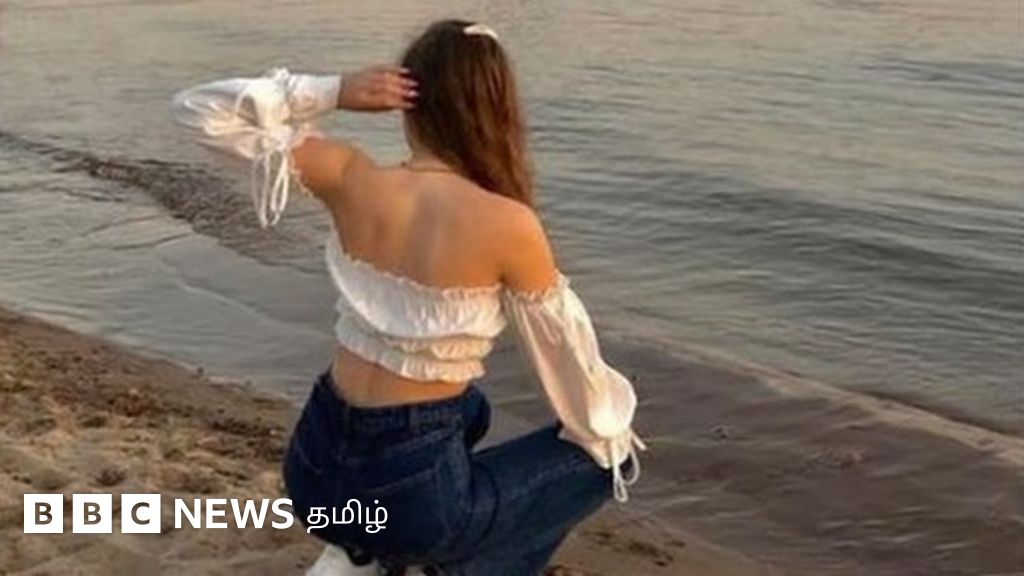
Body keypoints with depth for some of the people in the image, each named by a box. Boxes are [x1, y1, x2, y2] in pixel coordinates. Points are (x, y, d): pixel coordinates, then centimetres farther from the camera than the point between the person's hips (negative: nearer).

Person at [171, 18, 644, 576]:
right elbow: (565, 350, -3)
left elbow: (200, 110, -1)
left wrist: (331, 91, -8)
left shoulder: (352, 180, -10)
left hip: (315, 469, 5)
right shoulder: (508, 225, -19)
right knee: (610, 458, 18)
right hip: (406, 491, -5)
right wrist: (608, 432, 16)